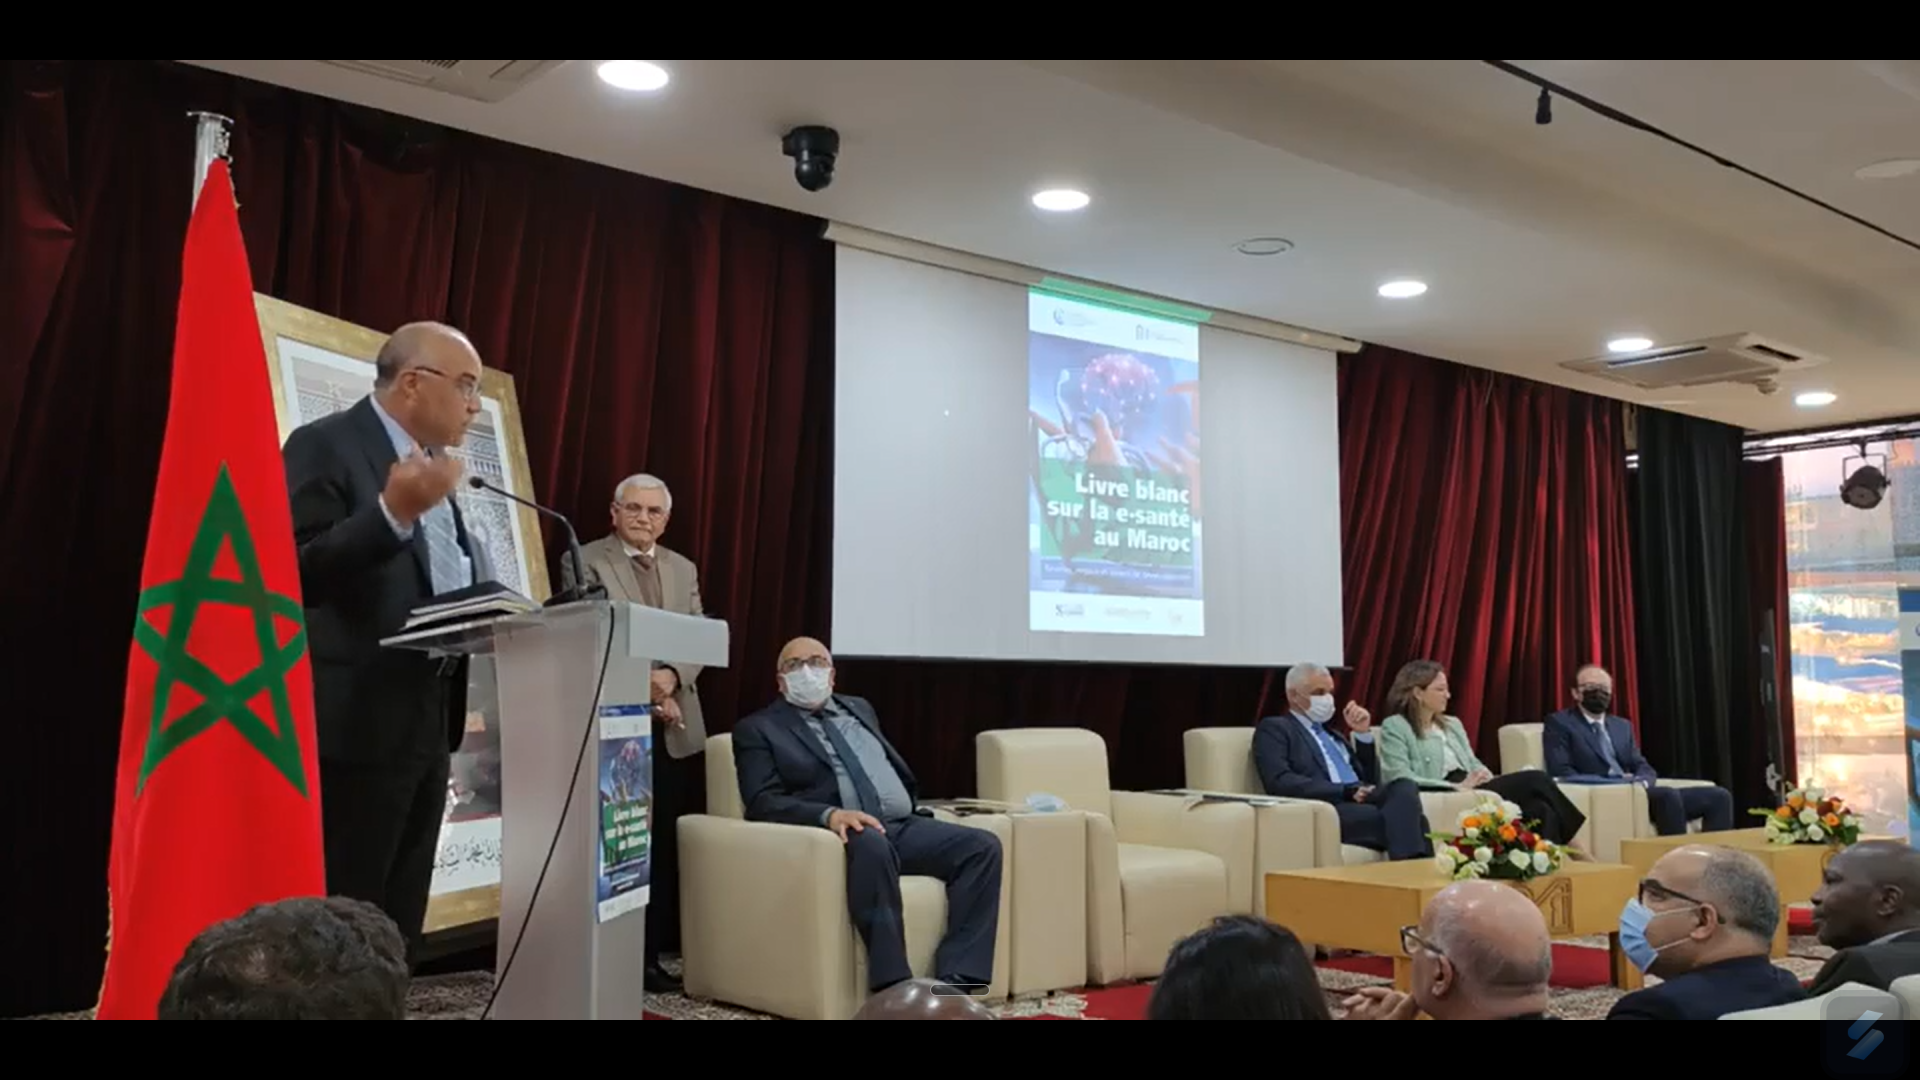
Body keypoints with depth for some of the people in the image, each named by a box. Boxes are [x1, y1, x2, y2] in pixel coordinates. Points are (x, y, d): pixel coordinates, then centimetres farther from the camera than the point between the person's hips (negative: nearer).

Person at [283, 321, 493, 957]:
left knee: (398, 930, 14)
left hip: (426, 726, 9)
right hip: (357, 726, -8)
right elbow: (299, 573, -19)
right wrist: (394, 513, -29)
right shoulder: (325, 446, -9)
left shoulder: (431, 459, 18)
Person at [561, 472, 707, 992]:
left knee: (662, 845, 5)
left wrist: (670, 677, -11)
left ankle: (650, 954, 13)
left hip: (670, 726, 5)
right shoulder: (583, 561, 1)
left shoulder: (684, 569, 17)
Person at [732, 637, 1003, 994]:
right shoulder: (759, 729, 7)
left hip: (904, 825, 6)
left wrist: (917, 807, 9)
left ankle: (954, 981, -24)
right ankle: (894, 987, -37)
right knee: (872, 844, -39)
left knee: (983, 845, -19)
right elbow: (762, 802, -8)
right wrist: (829, 815, -24)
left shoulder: (858, 708, 25)